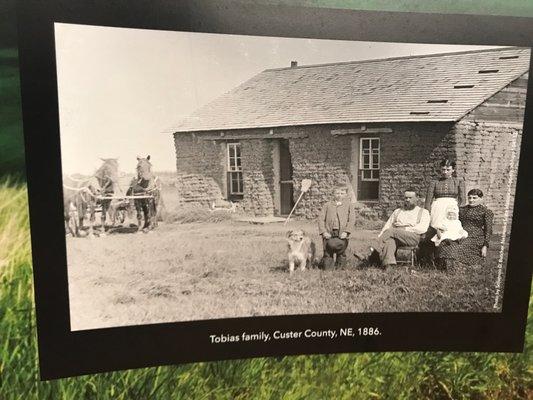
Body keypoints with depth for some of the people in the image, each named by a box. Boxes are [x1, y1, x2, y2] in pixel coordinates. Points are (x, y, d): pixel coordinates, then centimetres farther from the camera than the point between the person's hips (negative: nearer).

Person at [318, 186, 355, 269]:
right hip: (329, 234, 0)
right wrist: (323, 232, -6)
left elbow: (352, 220, 2)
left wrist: (346, 232, -11)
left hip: (342, 235, 0)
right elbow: (321, 219, 7)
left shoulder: (349, 205, 12)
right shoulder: (327, 205, 13)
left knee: (341, 252, 2)